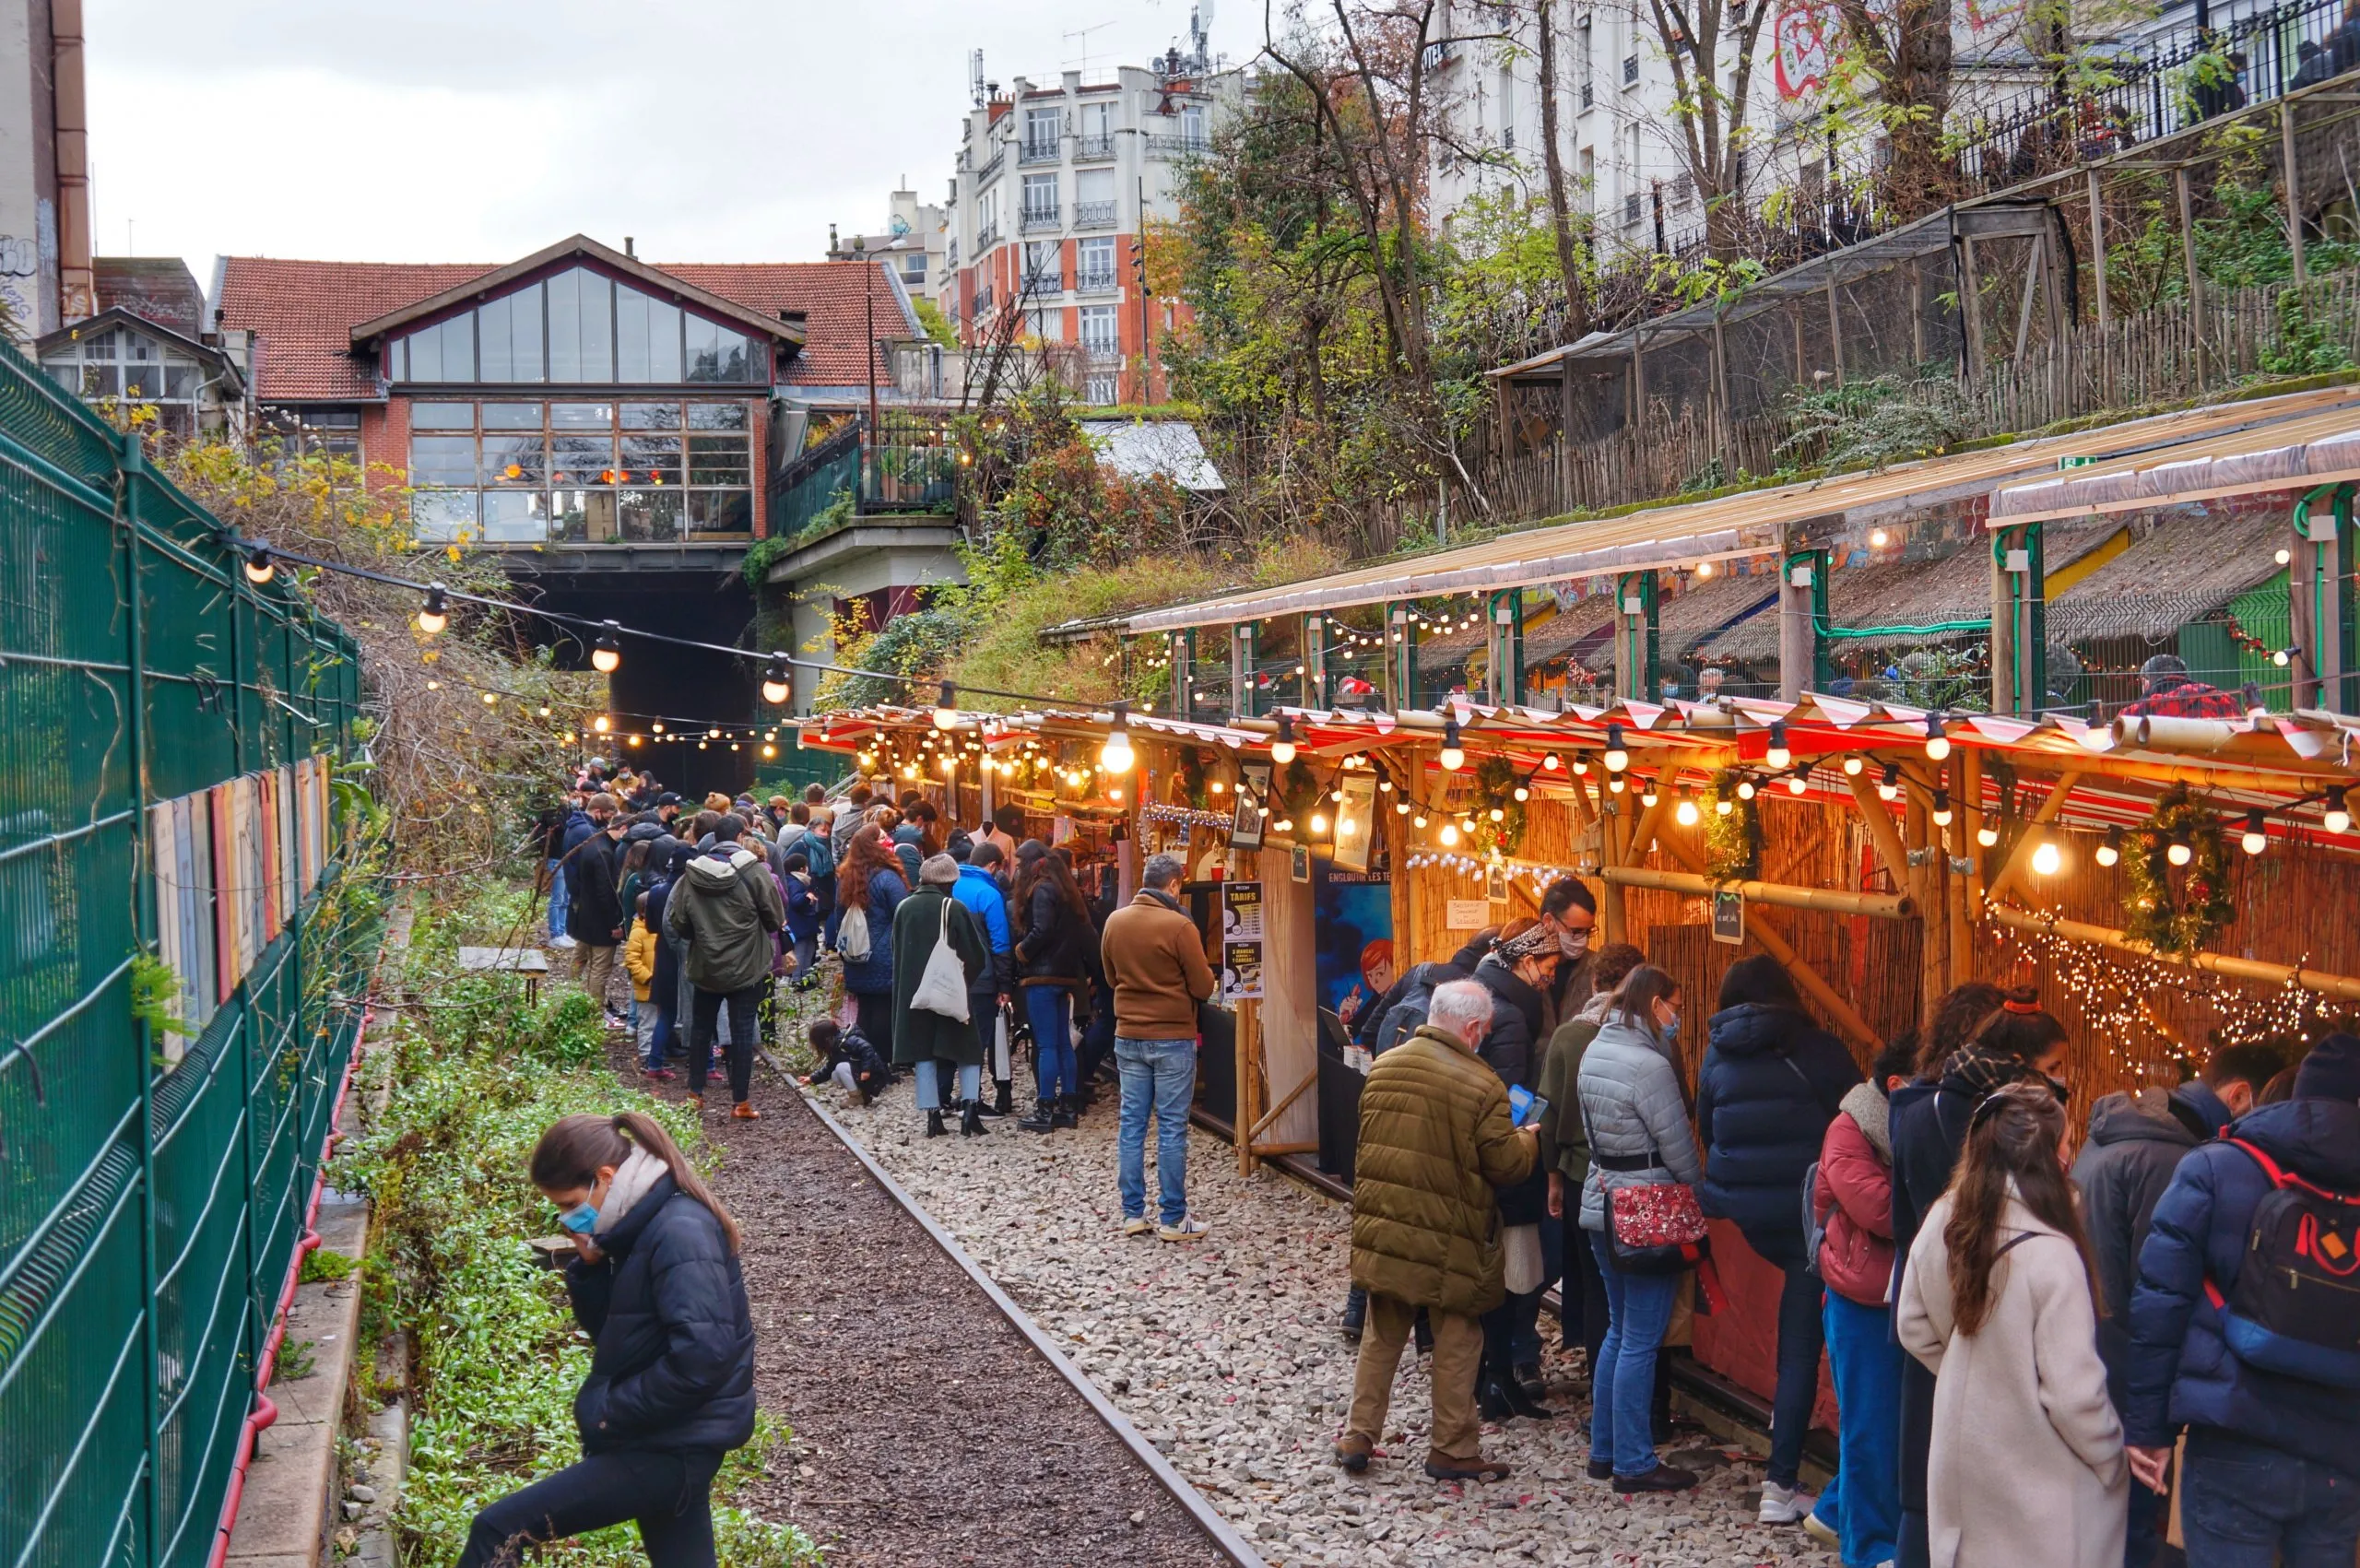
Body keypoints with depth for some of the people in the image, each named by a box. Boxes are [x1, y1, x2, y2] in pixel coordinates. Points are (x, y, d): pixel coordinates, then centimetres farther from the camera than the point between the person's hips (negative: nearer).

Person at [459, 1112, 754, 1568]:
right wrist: (589, 1267, -1)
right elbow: (610, 1331, 17)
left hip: (671, 1449, -10)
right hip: (670, 1441, 10)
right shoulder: (640, 1226, 9)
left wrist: (608, 1413, -18)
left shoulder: (680, 1235, -21)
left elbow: (701, 1358, -29)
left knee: (497, 1531, -8)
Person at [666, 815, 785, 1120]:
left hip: (705, 966, 3)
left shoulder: (692, 874, -4)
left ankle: (695, 1094, 24)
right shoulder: (754, 871, -13)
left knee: (701, 1026, 17)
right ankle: (741, 1103, 5)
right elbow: (775, 918, -9)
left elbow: (677, 922, -1)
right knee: (742, 1031, 2)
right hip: (746, 967, -3)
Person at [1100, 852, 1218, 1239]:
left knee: (1131, 1124, 9)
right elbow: (1203, 988, -10)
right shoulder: (1179, 926, -15)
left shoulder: (1115, 921, 0)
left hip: (1128, 1037, 5)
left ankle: (1133, 1214, 13)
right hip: (1173, 1038, -5)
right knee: (1172, 1128, 1)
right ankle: (1172, 1219, 4)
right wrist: (1191, 975, 10)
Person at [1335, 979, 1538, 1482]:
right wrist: (1530, 1139, 9)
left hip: (1382, 1230, 5)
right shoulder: (1482, 1086, -17)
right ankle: (1452, 1450, 18)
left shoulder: (1383, 1066, 0)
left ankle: (1358, 1438, 22)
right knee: (1457, 1344, 10)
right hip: (1448, 1242, -5)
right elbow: (1505, 1166, -11)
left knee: (1381, 1337, 18)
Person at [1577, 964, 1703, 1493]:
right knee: (1641, 1341, -2)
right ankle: (1634, 1464, 4)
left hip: (1602, 1205, 9)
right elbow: (1679, 1147, -15)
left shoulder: (1594, 1052, 6)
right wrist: (1700, 1191, 1)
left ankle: (1604, 1450, 23)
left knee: (1619, 1331, 18)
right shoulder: (1648, 1064, -20)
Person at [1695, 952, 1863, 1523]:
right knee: (1801, 1344, 1)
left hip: (1744, 1209, 4)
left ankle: (1786, 1410, 27)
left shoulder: (1717, 1057, 4)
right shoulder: (1819, 1050, -6)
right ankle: (1781, 1485, 1)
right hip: (1810, 1211, -4)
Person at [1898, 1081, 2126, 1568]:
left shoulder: (1942, 1225, -6)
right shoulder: (2050, 1256, -25)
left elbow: (1914, 1329, 8)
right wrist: (2113, 1460, -3)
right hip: (2038, 1484, -6)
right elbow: (2073, 1391, -20)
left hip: (1960, 1462, 6)